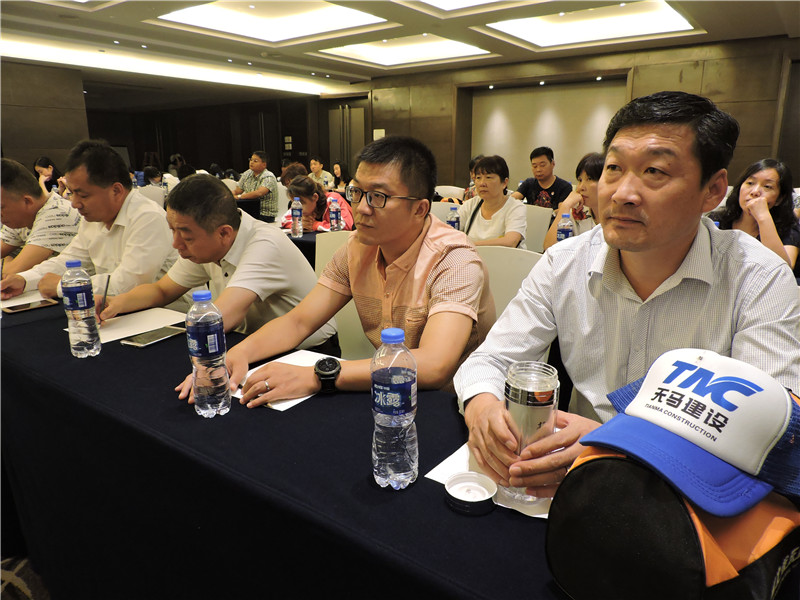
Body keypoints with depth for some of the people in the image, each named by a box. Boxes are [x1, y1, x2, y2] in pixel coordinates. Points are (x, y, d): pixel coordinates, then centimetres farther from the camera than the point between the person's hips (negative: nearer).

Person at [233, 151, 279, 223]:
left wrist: (239, 197, -27)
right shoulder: (247, 174, 11)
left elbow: (259, 193, -30)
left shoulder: (268, 177, -13)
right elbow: (237, 191, 15)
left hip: (265, 215, -6)